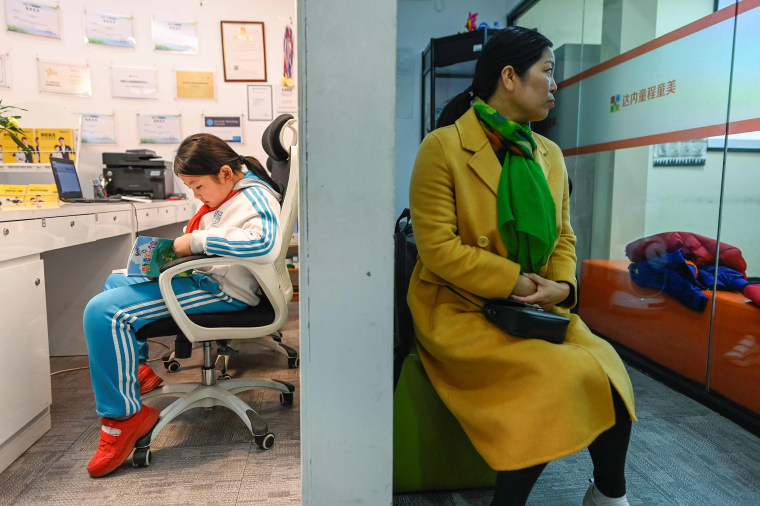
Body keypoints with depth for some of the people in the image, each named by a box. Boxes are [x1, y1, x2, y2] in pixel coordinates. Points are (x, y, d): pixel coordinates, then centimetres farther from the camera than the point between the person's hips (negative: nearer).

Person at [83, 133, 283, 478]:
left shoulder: (256, 199, -19)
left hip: (222, 291, -12)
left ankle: (125, 416, -11)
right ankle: (137, 369, 33)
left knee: (103, 313, -23)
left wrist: (196, 241, -30)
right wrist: (174, 249, 7)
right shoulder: (225, 190, 11)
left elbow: (265, 245, -40)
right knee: (116, 281, 29)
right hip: (199, 276, 12)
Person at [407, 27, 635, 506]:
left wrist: (562, 286, -7)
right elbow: (438, 249, -15)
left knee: (607, 371, -14)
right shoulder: (443, 148, -10)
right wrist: (514, 282, -16)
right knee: (555, 380, -24)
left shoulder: (550, 155, 11)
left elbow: (563, 238, 13)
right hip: (459, 309, -6)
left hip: (535, 309, 6)